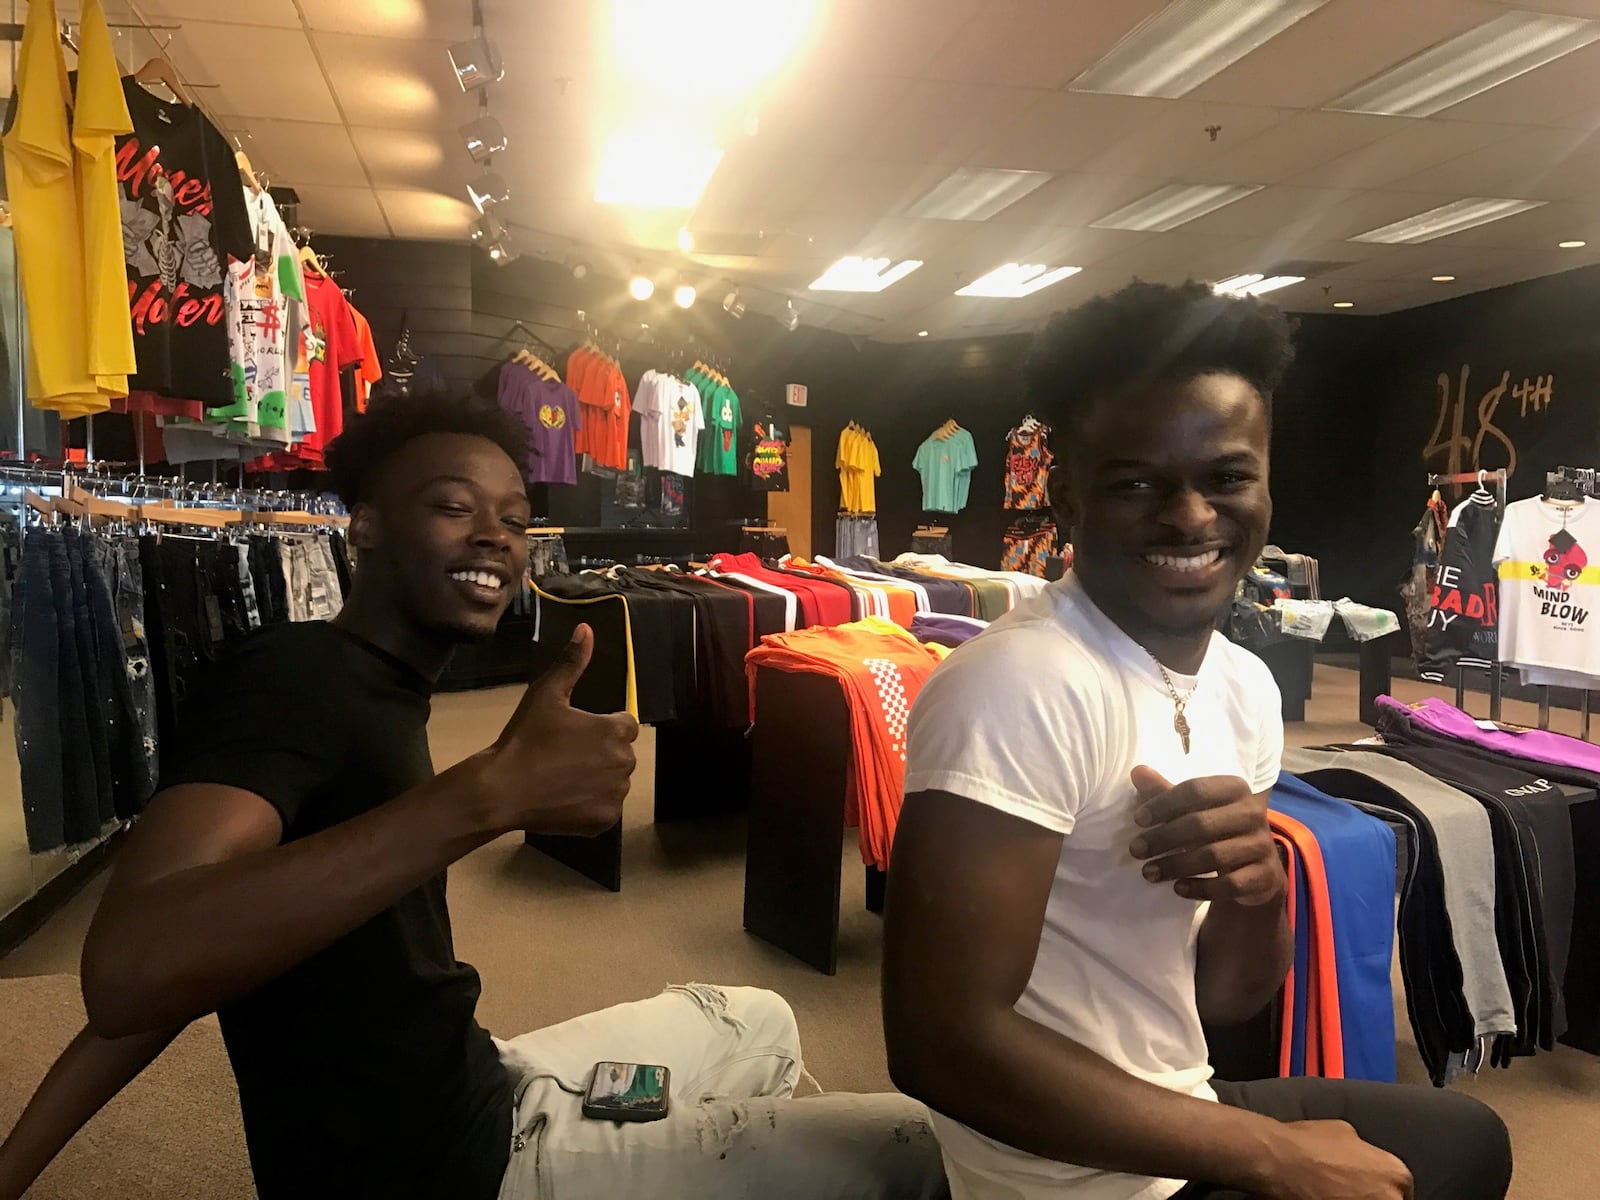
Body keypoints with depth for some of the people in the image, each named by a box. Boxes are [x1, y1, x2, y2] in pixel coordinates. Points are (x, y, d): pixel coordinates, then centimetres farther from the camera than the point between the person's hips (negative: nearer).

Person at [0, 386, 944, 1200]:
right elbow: (130, 971, -38)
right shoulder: (295, 678, -21)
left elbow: (206, 961, 9)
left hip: (470, 1098, 9)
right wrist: (494, 792, -46)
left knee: (757, 1021, 25)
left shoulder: (376, 689, 7)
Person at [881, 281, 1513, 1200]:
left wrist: (1257, 886, -19)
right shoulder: (1022, 685, -27)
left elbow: (1227, 1001, 4)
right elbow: (941, 1044, -28)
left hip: (1183, 1118, 7)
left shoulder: (1245, 683, -1)